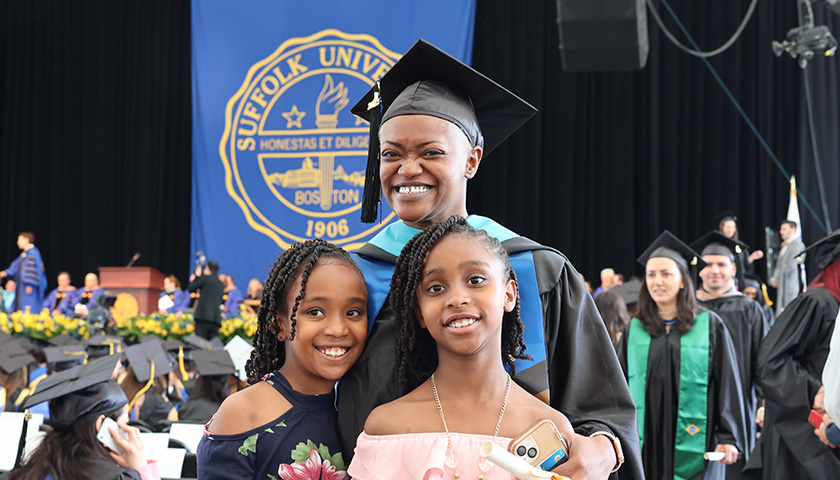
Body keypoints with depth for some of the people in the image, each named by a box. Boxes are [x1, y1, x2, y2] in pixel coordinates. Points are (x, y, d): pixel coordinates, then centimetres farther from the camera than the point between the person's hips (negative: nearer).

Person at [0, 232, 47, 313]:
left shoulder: (33, 252, -13)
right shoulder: (24, 253, 17)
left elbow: (33, 269, -19)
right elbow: (16, 266, 18)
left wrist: (30, 285, -23)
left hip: (30, 288, -10)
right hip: (22, 287, 10)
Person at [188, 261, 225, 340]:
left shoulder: (206, 278, 0)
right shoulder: (221, 284, 19)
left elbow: (191, 288, 6)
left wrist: (197, 276, 21)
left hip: (204, 315, -6)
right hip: (216, 317, 6)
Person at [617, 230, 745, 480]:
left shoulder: (710, 326, 3)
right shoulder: (634, 330, 10)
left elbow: (728, 383, 2)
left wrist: (729, 438, -4)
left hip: (693, 448, -2)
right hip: (645, 447, 2)